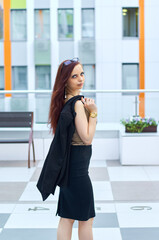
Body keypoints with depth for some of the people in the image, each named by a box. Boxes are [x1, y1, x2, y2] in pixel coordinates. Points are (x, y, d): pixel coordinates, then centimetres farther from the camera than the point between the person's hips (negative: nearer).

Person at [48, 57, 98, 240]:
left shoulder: (66, 101, 9)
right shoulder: (78, 103, -18)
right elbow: (87, 137, -18)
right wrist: (93, 112, -16)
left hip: (69, 163, 9)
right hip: (78, 164, -9)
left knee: (67, 217, 12)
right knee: (86, 218, 4)